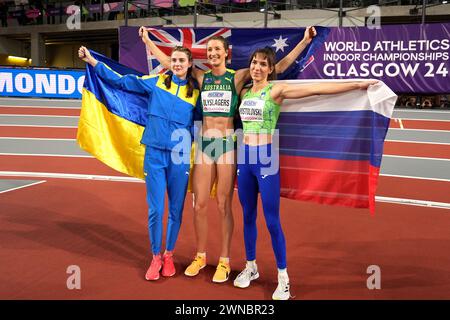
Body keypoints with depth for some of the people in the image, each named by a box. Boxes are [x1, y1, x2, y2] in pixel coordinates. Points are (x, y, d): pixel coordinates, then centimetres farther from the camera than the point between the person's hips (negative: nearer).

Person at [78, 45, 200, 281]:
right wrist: (92, 61, 3)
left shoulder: (196, 92, 5)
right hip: (155, 154, -1)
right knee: (155, 209, 2)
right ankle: (155, 257, 20)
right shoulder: (157, 82, 4)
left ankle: (169, 255, 28)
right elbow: (122, 81, 5)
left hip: (180, 157, 1)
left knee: (176, 209, 8)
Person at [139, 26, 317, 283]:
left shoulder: (237, 77, 1)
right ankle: (201, 256, 24)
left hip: (227, 144, -3)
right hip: (204, 144, 3)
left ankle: (224, 261, 15)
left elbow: (279, 67, -2)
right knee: (200, 204, 6)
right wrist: (148, 41, 24)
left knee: (224, 206, 2)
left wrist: (304, 42, -7)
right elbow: (169, 63, 19)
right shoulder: (201, 77, 10)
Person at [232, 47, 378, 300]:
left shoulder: (276, 90, -6)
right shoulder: (244, 93, 10)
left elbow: (318, 89, -12)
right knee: (248, 216, 13)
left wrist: (357, 85, -15)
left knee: (272, 220, -2)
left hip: (266, 157, -5)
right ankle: (251, 267, 30)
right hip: (244, 157, 5)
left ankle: (283, 278, 11)